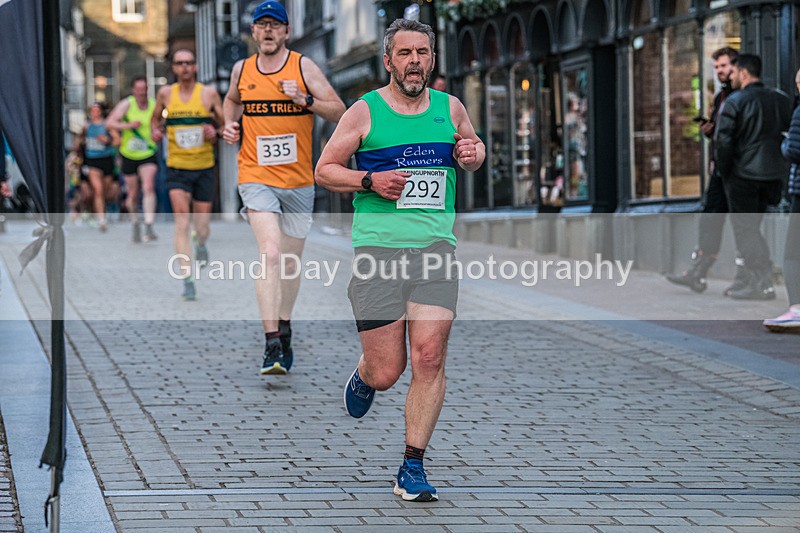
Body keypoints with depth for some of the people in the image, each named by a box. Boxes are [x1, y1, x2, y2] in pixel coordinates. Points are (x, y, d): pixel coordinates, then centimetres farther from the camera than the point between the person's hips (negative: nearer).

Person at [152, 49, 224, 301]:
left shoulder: (209, 93, -2)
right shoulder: (166, 93, 2)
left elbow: (226, 125, 6)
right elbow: (155, 118, 20)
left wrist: (215, 133, -15)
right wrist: (155, 132, -1)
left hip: (204, 168, 0)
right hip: (177, 168, 0)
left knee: (201, 227, 9)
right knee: (181, 222, -15)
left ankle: (201, 244, 48)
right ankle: (187, 281, -18)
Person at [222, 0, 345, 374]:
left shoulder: (303, 67, -1)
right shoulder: (242, 70, 6)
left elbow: (339, 112, -3)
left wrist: (305, 100, -18)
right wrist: (230, 124, 9)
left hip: (299, 181, 1)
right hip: (256, 178, -1)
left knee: (291, 262, 13)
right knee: (270, 255, -20)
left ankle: (285, 332, 34)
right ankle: (271, 344, -24)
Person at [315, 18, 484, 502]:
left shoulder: (450, 108, 11)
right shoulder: (365, 112, 2)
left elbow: (474, 147, 30)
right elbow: (324, 169, 6)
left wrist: (474, 154, 5)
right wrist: (370, 181, -11)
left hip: (436, 247, 2)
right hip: (378, 248, -2)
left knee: (430, 358, -9)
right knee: (386, 371, -2)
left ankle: (413, 467, 1)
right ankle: (363, 380, 37)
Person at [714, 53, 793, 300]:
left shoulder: (735, 102, -10)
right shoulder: (781, 100, 8)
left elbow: (722, 141, -14)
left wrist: (724, 171, -3)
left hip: (743, 175, -6)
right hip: (772, 175, 6)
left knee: (744, 230, -1)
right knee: (753, 228, 17)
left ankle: (761, 283, -7)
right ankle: (755, 280, 16)